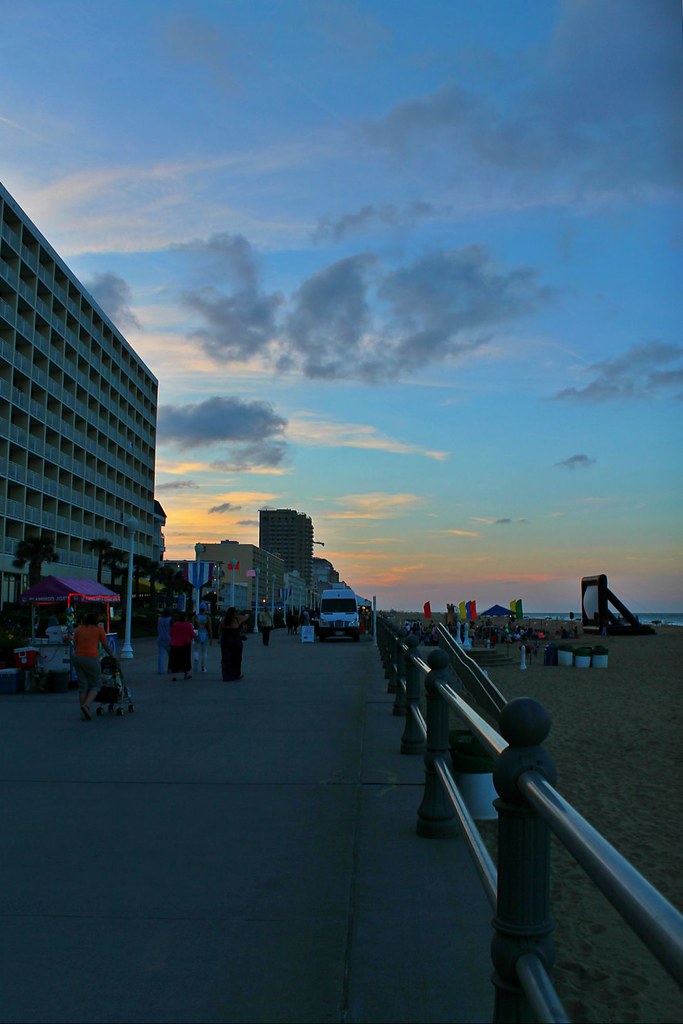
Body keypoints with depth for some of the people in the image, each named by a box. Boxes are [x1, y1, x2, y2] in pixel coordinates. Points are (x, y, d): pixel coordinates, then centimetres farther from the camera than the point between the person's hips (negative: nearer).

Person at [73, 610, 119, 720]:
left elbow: (75, 646, 13)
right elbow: (105, 646, 6)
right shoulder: (99, 629, 1)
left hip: (78, 658, 5)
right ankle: (86, 705, -14)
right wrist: (113, 656, 20)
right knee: (96, 684, 7)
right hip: (91, 658, -5)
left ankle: (83, 713, 10)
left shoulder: (78, 629, 11)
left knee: (82, 685, 10)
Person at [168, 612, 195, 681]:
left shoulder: (174, 625, -3)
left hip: (175, 645, 1)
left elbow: (171, 634, 6)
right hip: (185, 644, -1)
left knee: (175, 661, 4)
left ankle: (175, 676, -7)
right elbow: (193, 635, -7)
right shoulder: (188, 625, -10)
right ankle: (186, 675, 23)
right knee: (185, 660, 14)